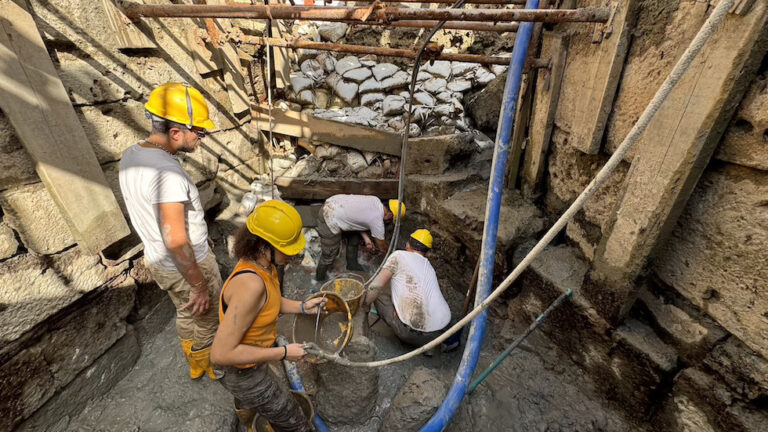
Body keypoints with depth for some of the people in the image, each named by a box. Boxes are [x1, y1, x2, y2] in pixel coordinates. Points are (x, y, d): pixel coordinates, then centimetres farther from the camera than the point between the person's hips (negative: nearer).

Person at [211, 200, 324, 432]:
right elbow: (220, 354, -36)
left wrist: (303, 307, -9)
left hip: (249, 352, 9)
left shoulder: (261, 262, -13)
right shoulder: (250, 284, -39)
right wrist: (283, 353, -29)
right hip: (242, 371, -9)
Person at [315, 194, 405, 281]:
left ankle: (352, 264, 36)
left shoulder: (375, 200, 5)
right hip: (330, 221, -9)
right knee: (329, 254, 5)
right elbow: (382, 247, 2)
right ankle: (320, 277, 30)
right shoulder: (377, 222, -13)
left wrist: (366, 237, 10)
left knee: (354, 234, 20)